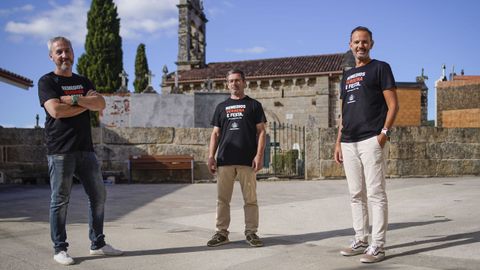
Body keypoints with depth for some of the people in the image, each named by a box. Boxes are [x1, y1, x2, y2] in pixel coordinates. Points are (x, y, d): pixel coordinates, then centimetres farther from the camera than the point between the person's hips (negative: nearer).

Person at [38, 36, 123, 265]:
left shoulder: (83, 82, 18)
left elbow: (101, 104, 1)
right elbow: (55, 111, -15)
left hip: (85, 149, 6)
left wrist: (74, 99, -12)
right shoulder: (47, 81, 2)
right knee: (60, 200, -1)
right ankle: (60, 249, 10)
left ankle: (97, 244, 19)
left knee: (98, 196, 8)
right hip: (60, 151, -6)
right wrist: (86, 103, -5)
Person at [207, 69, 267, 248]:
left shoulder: (254, 105, 8)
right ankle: (222, 232, 14)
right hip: (224, 160, 3)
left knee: (250, 199, 2)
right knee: (222, 199, 5)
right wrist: (211, 156, 3)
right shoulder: (221, 107, 16)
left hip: (247, 161, -2)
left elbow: (261, 132, 2)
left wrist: (259, 155, -10)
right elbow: (215, 133, 14)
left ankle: (251, 232, 12)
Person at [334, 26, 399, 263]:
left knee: (375, 194, -6)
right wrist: (338, 141, 15)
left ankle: (377, 246, -1)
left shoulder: (380, 68, 4)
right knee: (356, 195, 10)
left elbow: (393, 105, -3)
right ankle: (360, 241, 18)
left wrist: (384, 133, -15)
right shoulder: (347, 75, 21)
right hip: (349, 143, 7)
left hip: (371, 140, -6)